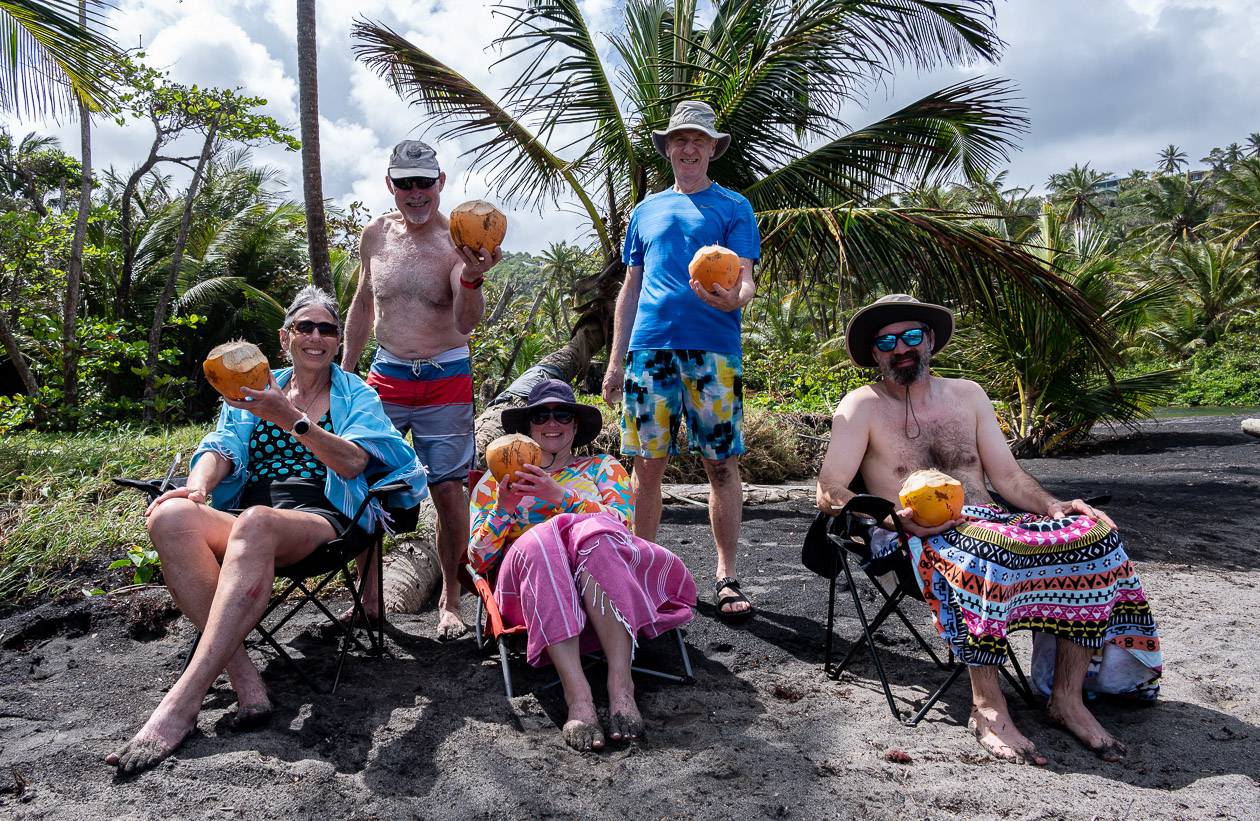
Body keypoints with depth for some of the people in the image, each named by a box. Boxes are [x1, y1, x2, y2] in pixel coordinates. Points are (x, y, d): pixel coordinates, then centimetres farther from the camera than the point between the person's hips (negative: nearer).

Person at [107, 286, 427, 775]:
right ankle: (244, 679, -34)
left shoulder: (356, 395, 14)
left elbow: (353, 462, -4)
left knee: (256, 522, -40)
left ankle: (183, 702, -40)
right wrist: (199, 485, -12)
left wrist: (292, 419, -19)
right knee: (169, 516, -30)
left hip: (321, 519, -4)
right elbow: (223, 447, 11)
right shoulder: (255, 392, 25)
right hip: (245, 522, 4)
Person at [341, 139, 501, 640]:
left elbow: (467, 323, -22)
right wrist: (344, 371, 16)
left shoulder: (457, 241, -10)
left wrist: (471, 278, -42)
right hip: (385, 377, 4)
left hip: (446, 379, -3)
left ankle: (450, 598, 16)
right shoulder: (375, 236, 3)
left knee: (448, 489, -1)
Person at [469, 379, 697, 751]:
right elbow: (479, 560, 16)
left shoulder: (603, 467, 27)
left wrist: (560, 495, -7)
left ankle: (621, 685, -45)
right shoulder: (497, 480, 28)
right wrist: (504, 508, -2)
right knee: (541, 538, -36)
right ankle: (577, 695, -48)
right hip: (532, 581, 0)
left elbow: (622, 522, 5)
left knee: (592, 531, -35)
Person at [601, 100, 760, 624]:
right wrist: (616, 359, 13)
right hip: (650, 346, 3)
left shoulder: (733, 207, 10)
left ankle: (726, 577, 8)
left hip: (712, 348, -2)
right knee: (648, 465, 3)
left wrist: (733, 298, -25)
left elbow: (745, 281, 0)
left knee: (721, 464, -2)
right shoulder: (646, 211, 19)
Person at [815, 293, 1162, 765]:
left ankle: (1068, 697, -13)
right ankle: (988, 707, -25)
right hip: (920, 538, -5)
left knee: (1093, 533, -19)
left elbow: (1008, 476, 14)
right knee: (982, 553, -39)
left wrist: (1052, 506, -6)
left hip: (989, 522, 5)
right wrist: (894, 517, -21)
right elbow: (828, 492, -6)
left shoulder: (967, 395, 19)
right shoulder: (862, 407, 4)